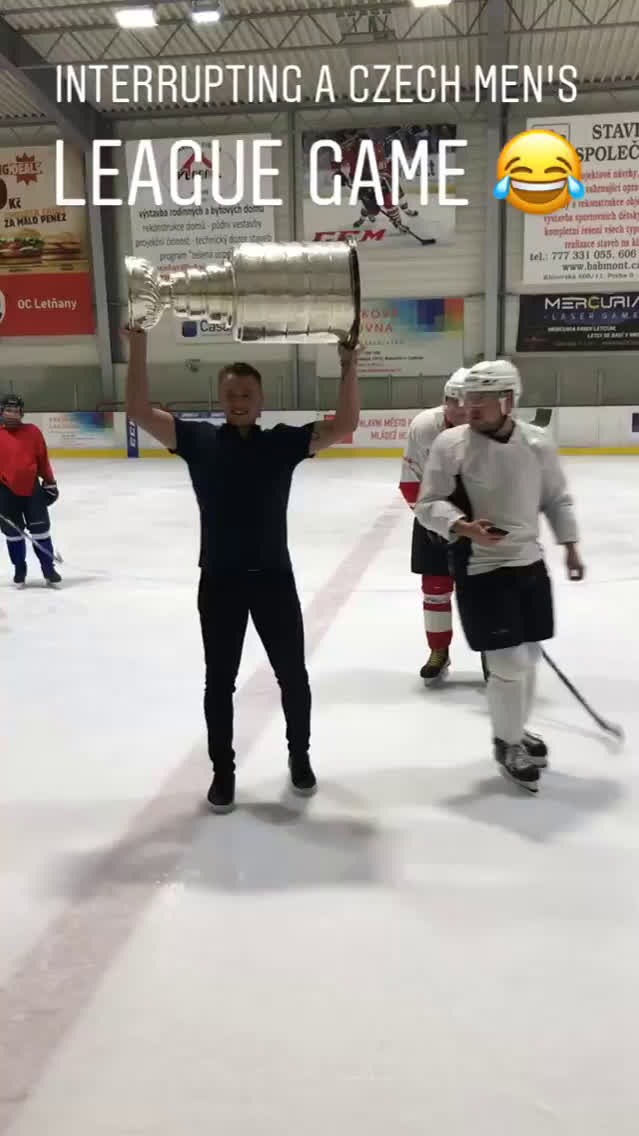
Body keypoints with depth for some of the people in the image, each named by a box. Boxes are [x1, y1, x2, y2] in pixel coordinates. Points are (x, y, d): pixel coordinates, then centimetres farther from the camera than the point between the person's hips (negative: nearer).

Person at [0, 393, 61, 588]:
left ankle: (48, 568, 16)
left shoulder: (32, 432, -1)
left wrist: (49, 482, 9)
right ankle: (19, 570, 24)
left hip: (32, 488, 1)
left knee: (41, 529, 5)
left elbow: (42, 459, 7)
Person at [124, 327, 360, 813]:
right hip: (219, 581, 0)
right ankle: (223, 770, 30)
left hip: (273, 577, 0)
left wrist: (349, 367, -18)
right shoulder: (199, 439, -2)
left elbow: (345, 425, -9)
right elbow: (140, 411, -9)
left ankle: (300, 756, 37)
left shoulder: (283, 441, -2)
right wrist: (138, 347, -16)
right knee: (219, 681, 12)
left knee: (293, 674, 14)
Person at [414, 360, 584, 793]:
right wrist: (463, 526, -25)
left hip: (530, 563, 5)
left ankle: (516, 730, 39)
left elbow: (557, 497, 12)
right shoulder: (450, 443, -11)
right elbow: (428, 504, -8)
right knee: (509, 663, -5)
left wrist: (570, 544, 13)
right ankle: (508, 745, 19)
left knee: (529, 656, 16)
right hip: (481, 569, -4)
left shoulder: (538, 442, -2)